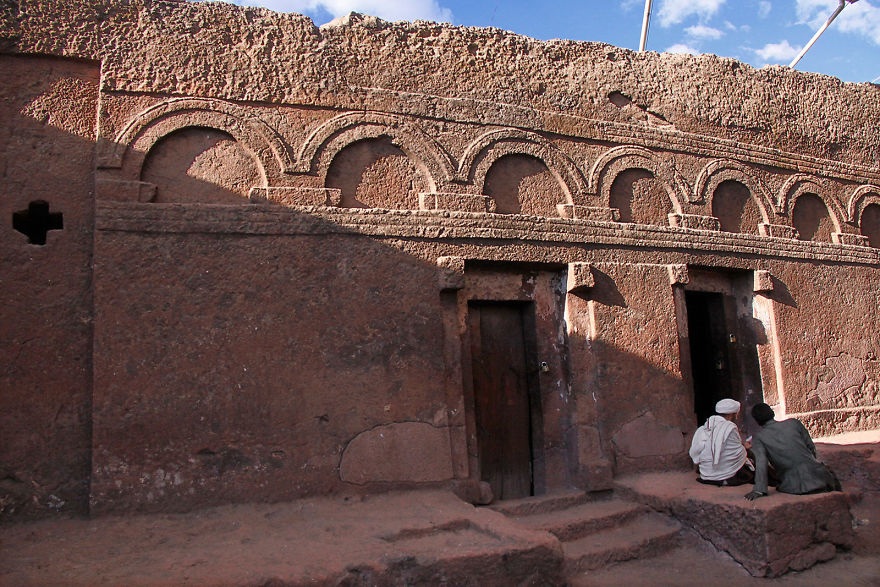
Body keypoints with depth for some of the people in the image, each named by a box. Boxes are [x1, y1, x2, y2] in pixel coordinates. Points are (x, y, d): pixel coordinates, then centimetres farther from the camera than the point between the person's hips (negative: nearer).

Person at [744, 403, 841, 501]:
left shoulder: (758, 438, -2)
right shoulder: (793, 423, 5)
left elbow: (761, 463, -15)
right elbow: (811, 447, 12)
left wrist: (758, 490, -21)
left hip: (794, 485, -3)